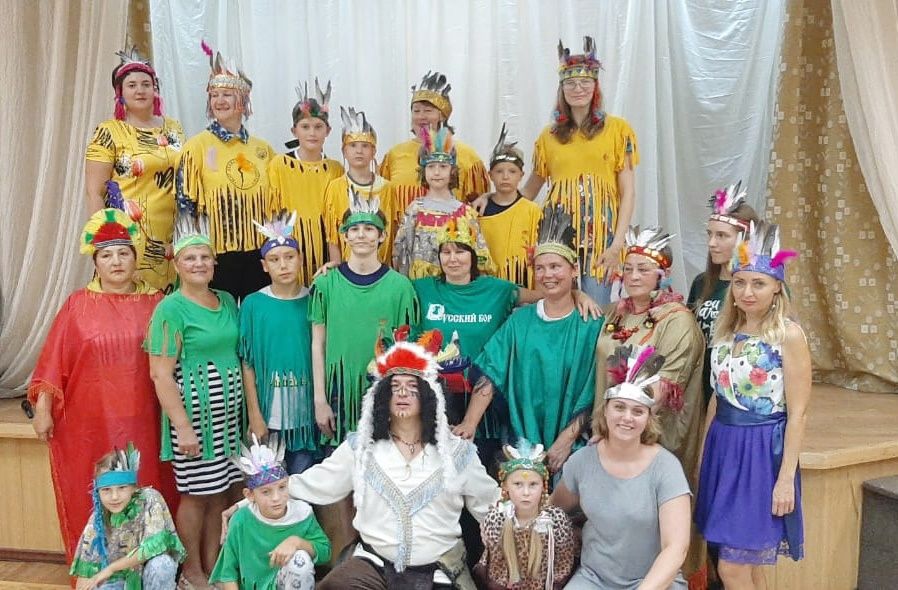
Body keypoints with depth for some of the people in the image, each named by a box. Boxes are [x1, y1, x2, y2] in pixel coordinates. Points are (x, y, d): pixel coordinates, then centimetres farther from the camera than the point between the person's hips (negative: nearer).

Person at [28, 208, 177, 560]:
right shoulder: (78, 304, 1)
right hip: (90, 423, -1)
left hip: (142, 421, 1)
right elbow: (54, 360, 1)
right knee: (93, 502, 7)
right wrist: (43, 408, -3)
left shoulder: (155, 302, 5)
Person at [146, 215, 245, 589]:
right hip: (193, 408, -6)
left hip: (228, 409, 6)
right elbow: (160, 374, -13)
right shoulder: (171, 308, -9)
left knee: (220, 492, 13)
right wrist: (182, 426, -18)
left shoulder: (228, 301, 9)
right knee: (197, 493, 4)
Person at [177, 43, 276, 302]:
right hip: (216, 253, -3)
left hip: (259, 253, 4)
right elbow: (186, 203, -4)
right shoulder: (197, 145, -2)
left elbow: (274, 203, 16)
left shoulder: (263, 149, 9)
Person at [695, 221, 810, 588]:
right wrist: (704, 453, 14)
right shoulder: (726, 330, 6)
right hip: (724, 447, 6)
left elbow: (797, 413, -13)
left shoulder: (788, 334, -13)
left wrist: (786, 478, -14)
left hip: (763, 451, -6)